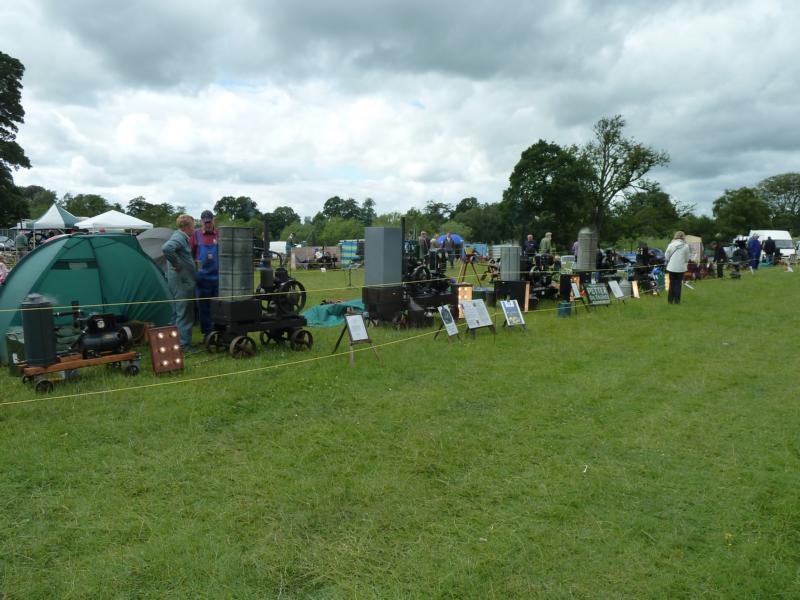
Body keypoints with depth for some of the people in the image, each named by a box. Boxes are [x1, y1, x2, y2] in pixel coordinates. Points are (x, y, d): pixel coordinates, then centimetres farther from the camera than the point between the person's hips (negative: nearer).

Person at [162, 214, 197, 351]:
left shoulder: (181, 237, 14)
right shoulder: (179, 238, -16)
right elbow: (166, 248, -36)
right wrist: (175, 264, -23)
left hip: (180, 281, 10)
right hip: (182, 282, -10)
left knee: (178, 313, 16)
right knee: (184, 314, -5)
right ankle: (184, 345, 0)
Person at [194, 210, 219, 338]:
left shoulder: (220, 235, 4)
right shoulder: (196, 234, 5)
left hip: (218, 277, 0)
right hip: (202, 277, 0)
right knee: (204, 307, 6)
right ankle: (207, 333, 15)